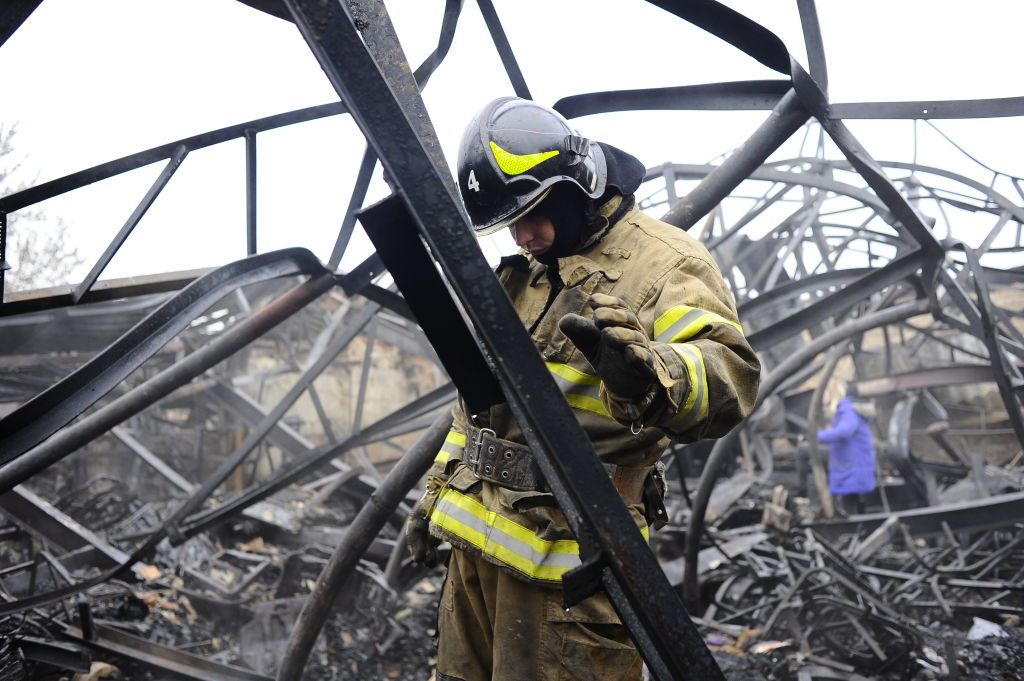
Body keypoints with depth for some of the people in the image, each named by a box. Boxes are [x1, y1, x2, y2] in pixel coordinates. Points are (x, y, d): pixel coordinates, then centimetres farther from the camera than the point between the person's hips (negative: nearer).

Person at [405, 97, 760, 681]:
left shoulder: (662, 263, -10)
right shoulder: (520, 273, 18)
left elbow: (731, 376, -26)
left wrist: (648, 371, -46)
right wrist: (438, 493, 26)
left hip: (566, 554, -8)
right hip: (476, 537, 9)